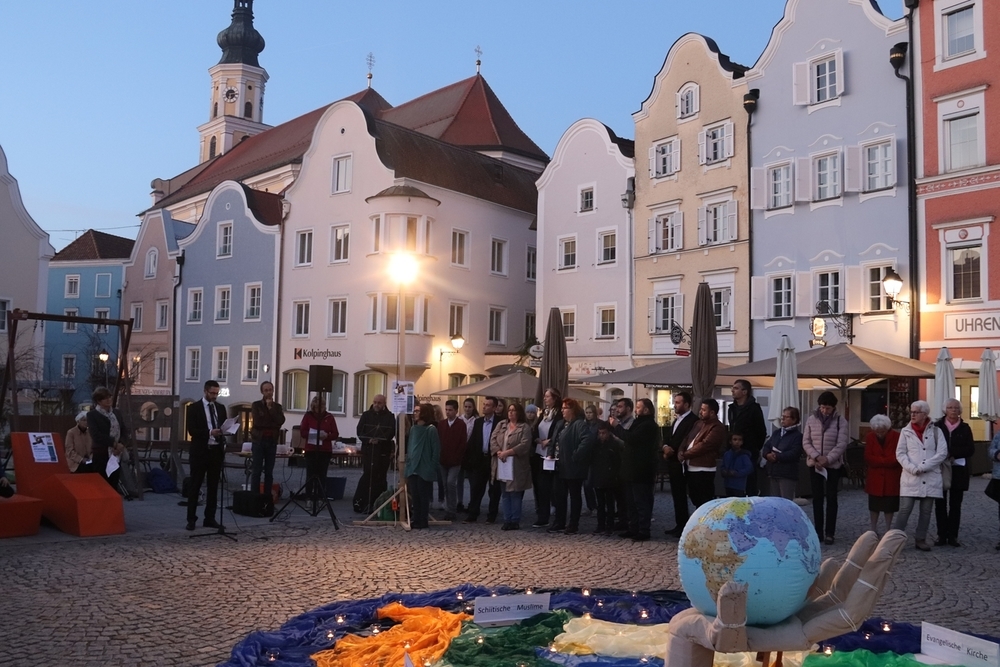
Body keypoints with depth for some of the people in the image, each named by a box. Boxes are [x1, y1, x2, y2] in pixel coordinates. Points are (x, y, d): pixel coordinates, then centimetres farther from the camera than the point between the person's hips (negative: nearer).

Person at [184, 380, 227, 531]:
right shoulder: (194, 408, -2)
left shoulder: (221, 408, 12)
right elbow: (191, 430, -10)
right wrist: (209, 432, -22)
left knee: (213, 486, 7)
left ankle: (210, 518, 12)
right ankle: (191, 519, 6)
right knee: (195, 485, 1)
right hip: (200, 451, -4)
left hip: (216, 450, 4)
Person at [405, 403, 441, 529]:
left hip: (425, 469, -6)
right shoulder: (413, 428, 10)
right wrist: (408, 463, 11)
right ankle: (416, 519, 18)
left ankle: (423, 521, 10)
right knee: (414, 495, 9)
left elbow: (436, 449, -10)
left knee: (423, 495, 2)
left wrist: (432, 467, -12)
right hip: (412, 467, 6)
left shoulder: (431, 429, -9)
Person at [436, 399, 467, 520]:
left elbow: (463, 443, -7)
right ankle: (449, 509, 18)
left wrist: (456, 457, -10)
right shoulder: (441, 424, 8)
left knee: (451, 482, -14)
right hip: (443, 460, 4)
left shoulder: (461, 424, -5)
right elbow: (437, 441, 8)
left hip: (455, 461, -4)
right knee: (446, 485, 8)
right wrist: (439, 456, -1)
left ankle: (451, 510, -5)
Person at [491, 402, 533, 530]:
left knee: (515, 494, -1)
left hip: (516, 467, -5)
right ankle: (507, 520, 16)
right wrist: (498, 452, -13)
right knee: (505, 494, 9)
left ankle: (515, 521, 8)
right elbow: (493, 439, 5)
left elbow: (524, 445, -14)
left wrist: (508, 452, -19)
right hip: (502, 465, 5)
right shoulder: (501, 425, 12)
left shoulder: (525, 428, -3)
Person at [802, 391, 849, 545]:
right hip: (814, 465, 2)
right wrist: (816, 457, -15)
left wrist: (827, 459, -20)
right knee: (817, 499, 7)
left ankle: (829, 533, 7)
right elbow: (806, 442, 0)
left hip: (833, 466, -2)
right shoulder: (811, 420, 1)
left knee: (831, 499, 2)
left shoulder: (841, 422, -5)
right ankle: (818, 531, 13)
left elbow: (841, 445, -11)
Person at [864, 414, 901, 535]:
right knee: (874, 505, 8)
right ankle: (873, 530, 18)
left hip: (891, 478, -1)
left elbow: (898, 457, -14)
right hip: (875, 478, 2)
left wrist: (879, 461, -18)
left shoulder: (896, 437, -8)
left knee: (889, 506, 7)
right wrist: (887, 461, -17)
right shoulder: (869, 437, -2)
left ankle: (888, 530, 18)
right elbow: (868, 458, -8)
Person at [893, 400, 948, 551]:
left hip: (930, 477, 1)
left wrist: (922, 467, -12)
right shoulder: (906, 431, 4)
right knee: (905, 509, -6)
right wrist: (912, 469, -13)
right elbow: (900, 453, 2)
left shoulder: (936, 431, 2)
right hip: (910, 477, -1)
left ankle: (921, 539, 17)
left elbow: (942, 453, -5)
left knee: (926, 510, 7)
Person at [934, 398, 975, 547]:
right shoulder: (937, 426, 1)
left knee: (955, 505, 4)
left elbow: (970, 449, -4)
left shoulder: (965, 428, 5)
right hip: (940, 470, -1)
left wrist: (951, 453, -16)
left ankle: (953, 536, 10)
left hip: (958, 471, 1)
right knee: (940, 504, 1)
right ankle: (941, 535, 7)